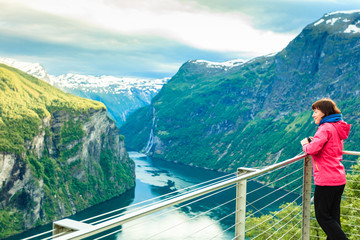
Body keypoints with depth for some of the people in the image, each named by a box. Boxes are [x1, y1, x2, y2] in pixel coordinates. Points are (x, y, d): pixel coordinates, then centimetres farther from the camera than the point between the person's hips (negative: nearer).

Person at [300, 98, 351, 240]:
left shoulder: (326, 128, -15)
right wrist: (313, 141, 9)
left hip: (326, 180, -9)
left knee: (322, 216, 1)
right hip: (339, 180, 9)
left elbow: (313, 149, -27)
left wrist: (305, 144, -6)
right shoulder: (336, 127, 14)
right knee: (333, 216, 16)